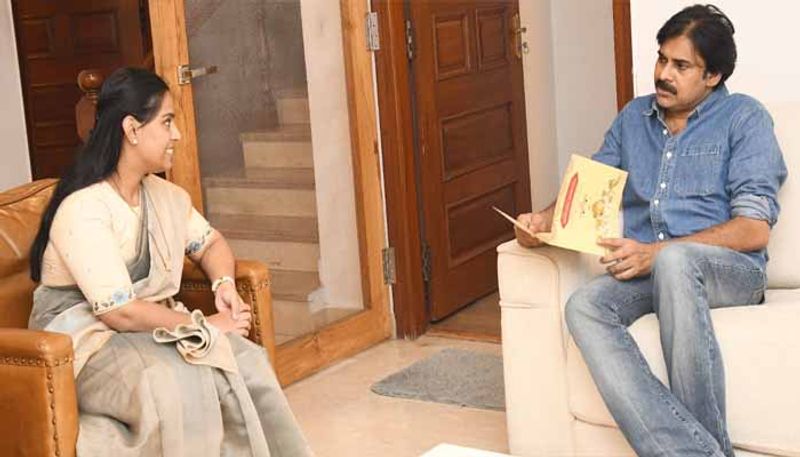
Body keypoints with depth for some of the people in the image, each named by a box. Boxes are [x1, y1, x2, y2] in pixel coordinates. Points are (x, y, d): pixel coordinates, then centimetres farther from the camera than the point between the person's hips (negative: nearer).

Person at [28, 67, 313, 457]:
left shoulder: (162, 195, 6)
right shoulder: (83, 209, -21)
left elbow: (210, 243, 21)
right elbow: (121, 312, -24)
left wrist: (225, 284, -2)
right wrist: (206, 325, -16)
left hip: (150, 327, 7)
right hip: (86, 339, -7)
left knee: (245, 361, -17)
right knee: (173, 385, -34)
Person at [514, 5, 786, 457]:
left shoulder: (744, 118, 1)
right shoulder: (633, 118, 18)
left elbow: (754, 230, -9)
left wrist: (655, 252, -20)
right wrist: (546, 220, -7)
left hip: (729, 270, -4)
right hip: (646, 271, 5)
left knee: (674, 261, -40)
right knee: (583, 306, -29)